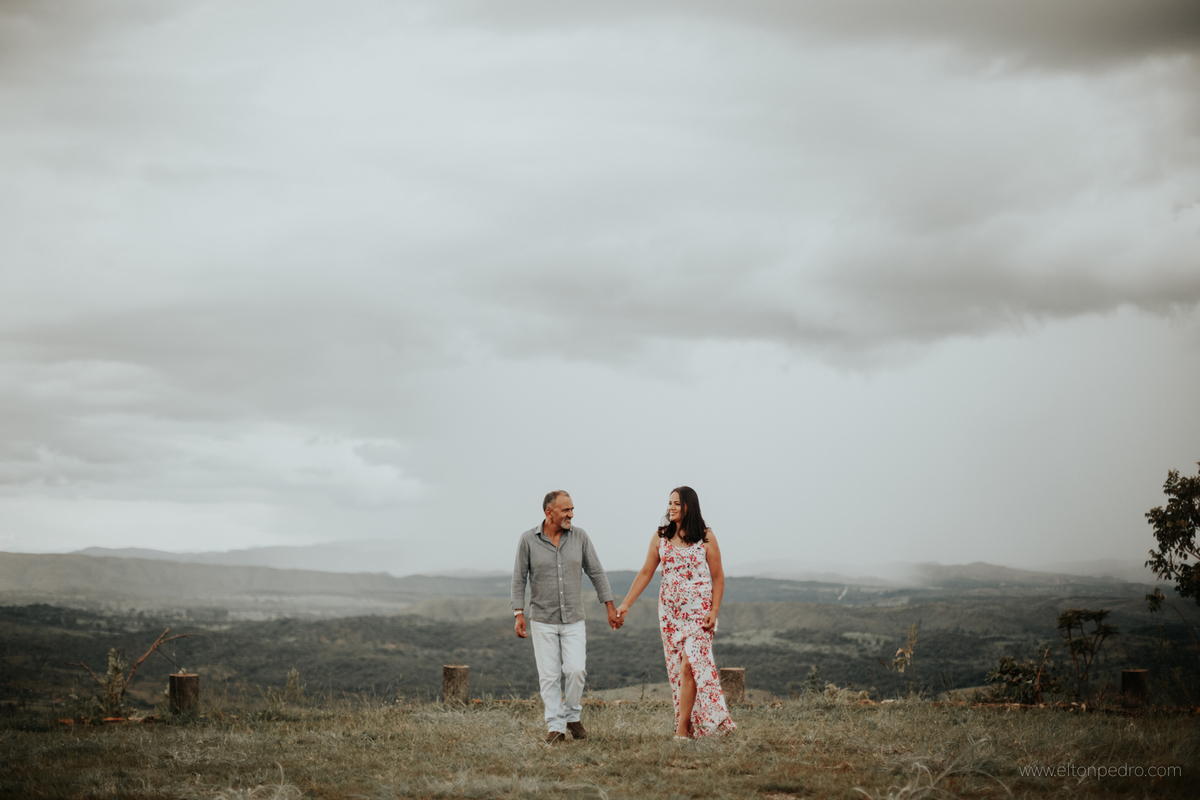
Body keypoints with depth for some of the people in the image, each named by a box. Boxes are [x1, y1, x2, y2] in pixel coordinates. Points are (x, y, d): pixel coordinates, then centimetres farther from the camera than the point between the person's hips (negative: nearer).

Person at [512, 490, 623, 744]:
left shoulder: (579, 537, -2)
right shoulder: (528, 539, -7)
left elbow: (596, 573, 4)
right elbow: (519, 579, -1)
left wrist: (611, 608, 2)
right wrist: (519, 615, -7)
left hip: (574, 620, 1)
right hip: (542, 620, -1)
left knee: (576, 669, -9)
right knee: (549, 675, 0)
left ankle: (572, 716, 13)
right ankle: (555, 726, 7)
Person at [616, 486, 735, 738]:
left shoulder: (705, 537, -2)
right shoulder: (661, 537, 7)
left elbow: (718, 577, 1)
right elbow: (646, 573, 11)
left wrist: (714, 611, -8)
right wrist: (625, 604, 7)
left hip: (698, 610, -4)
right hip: (670, 610, 4)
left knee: (690, 664, -14)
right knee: (677, 668, 2)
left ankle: (683, 729, -11)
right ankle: (690, 726, 10)